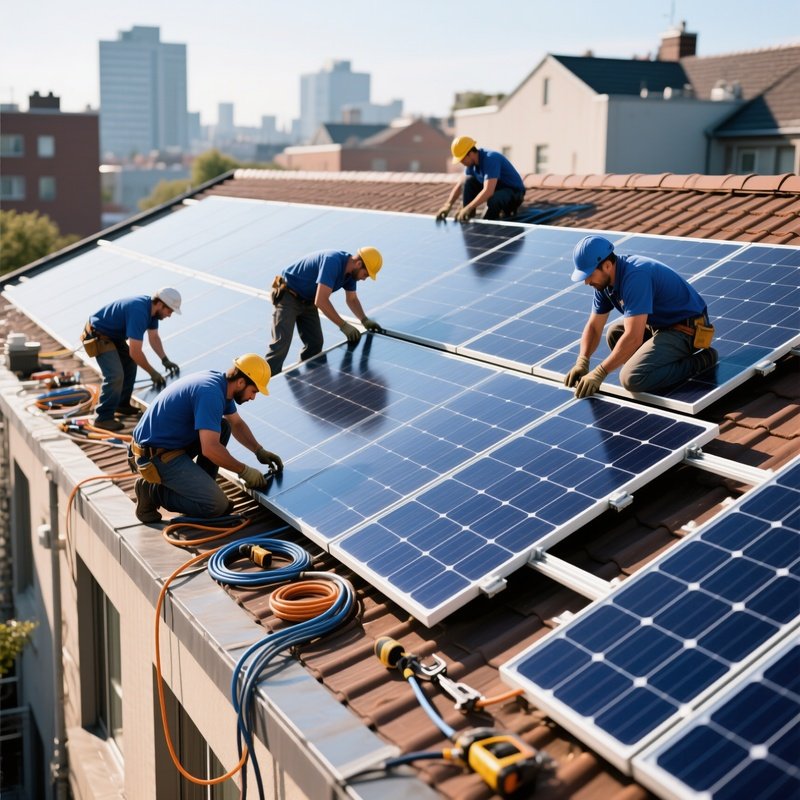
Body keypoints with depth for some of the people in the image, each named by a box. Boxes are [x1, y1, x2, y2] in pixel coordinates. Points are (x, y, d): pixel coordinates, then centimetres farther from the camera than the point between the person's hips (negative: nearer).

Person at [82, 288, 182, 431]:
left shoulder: (151, 307, -3)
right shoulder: (139, 312, -33)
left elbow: (154, 337, 9)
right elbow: (135, 352, -33)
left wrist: (165, 360, -1)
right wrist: (153, 373, -23)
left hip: (114, 335, 10)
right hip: (98, 336, -10)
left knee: (130, 363, 17)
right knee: (115, 375, -18)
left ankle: (122, 404, 27)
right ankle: (103, 417, -10)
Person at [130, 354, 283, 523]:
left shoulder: (220, 383, 5)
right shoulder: (211, 392, -24)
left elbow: (237, 423, 22)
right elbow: (210, 449, -29)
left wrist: (259, 451, 11)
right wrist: (244, 471, -17)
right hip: (156, 456, -10)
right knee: (217, 506, -14)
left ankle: (200, 486, 11)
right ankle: (153, 491, -2)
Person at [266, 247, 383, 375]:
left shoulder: (351, 271, -5)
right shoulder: (332, 262, -33)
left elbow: (352, 299, 11)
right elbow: (321, 301, -39)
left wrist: (364, 320, -5)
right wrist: (344, 326, -34)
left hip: (308, 301, 9)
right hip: (287, 297, -9)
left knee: (315, 344, 4)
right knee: (281, 344, -16)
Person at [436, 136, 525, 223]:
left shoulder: (491, 159, -30)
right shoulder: (472, 163, -4)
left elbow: (488, 191, -39)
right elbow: (460, 185, 4)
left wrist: (468, 208, -42)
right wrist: (448, 205, -11)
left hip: (514, 192, -8)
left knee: (493, 199, -40)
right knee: (468, 182, -10)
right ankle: (465, 218, -5)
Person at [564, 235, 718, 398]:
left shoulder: (635, 276, -29)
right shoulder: (605, 281, 0)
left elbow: (633, 338, -33)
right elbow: (593, 327, 8)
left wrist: (599, 373, -26)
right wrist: (582, 362, -8)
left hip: (687, 329, -10)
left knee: (631, 378, -22)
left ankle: (700, 361, -8)